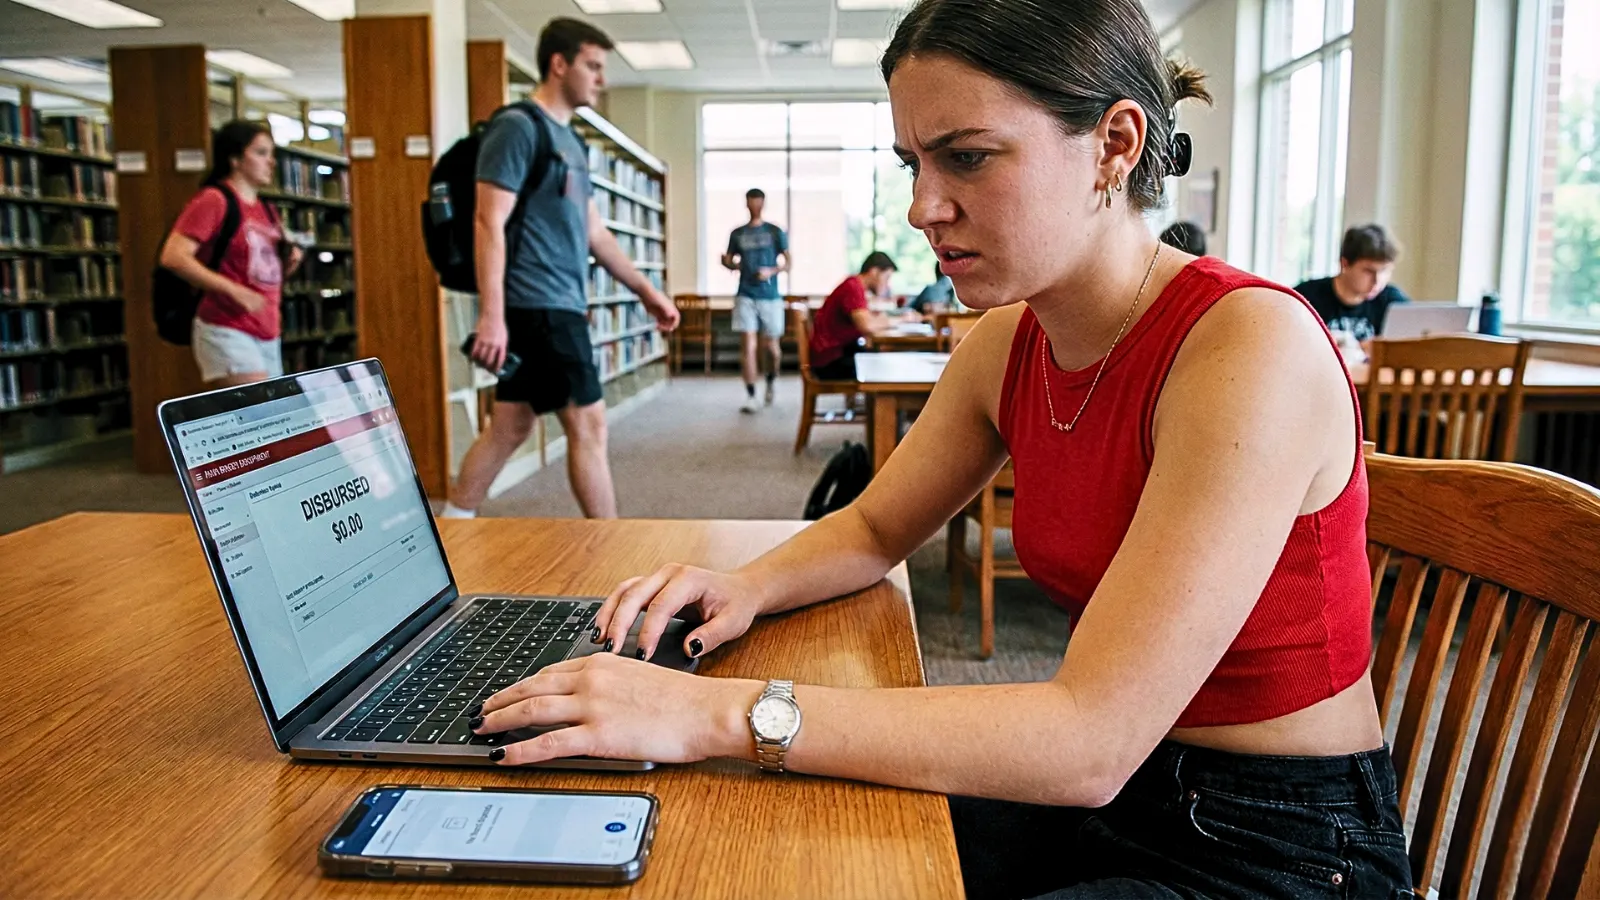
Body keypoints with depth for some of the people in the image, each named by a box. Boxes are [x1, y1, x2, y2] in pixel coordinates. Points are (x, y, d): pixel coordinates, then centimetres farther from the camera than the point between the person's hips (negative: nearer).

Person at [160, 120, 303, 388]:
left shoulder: (266, 210, 16)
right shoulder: (213, 200, -7)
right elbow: (173, 257, -16)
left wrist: (289, 263, 4)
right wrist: (233, 290, -23)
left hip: (269, 333, 8)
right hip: (228, 331, -8)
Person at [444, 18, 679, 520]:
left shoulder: (571, 141, 19)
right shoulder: (518, 127, -9)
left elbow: (594, 233, 23)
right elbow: (489, 224, -16)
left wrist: (646, 290, 20)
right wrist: (492, 315, -23)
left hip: (561, 305, 9)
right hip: (536, 305, -9)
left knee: (510, 428, 12)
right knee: (588, 423, -6)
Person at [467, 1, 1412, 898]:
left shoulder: (1250, 346, -26)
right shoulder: (1007, 345, -2)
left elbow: (1092, 736, -31)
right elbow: (873, 529, 12)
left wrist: (726, 714, -33)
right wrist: (746, 588, -9)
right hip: (1106, 795, 6)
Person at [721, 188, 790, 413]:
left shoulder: (775, 232, 4)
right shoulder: (737, 234, 9)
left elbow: (787, 263, 2)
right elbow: (733, 263, 15)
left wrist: (772, 271, -17)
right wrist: (727, 262, -8)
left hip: (770, 296, -1)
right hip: (745, 296, 1)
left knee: (771, 346, 7)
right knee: (748, 346, -7)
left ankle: (771, 381, 37)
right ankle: (750, 397, -6)